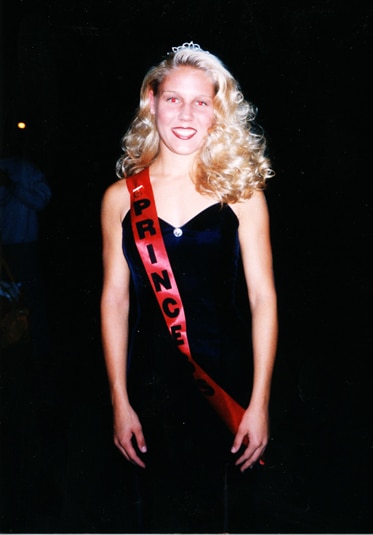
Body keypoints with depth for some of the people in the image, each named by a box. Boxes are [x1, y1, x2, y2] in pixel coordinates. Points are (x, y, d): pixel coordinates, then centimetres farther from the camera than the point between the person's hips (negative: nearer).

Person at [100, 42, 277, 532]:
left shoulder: (241, 191, -2)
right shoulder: (121, 197, 1)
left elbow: (262, 297, -3)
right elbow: (115, 300, 1)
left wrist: (259, 403, -6)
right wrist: (119, 402, 0)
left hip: (227, 383, 0)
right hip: (151, 384, 1)